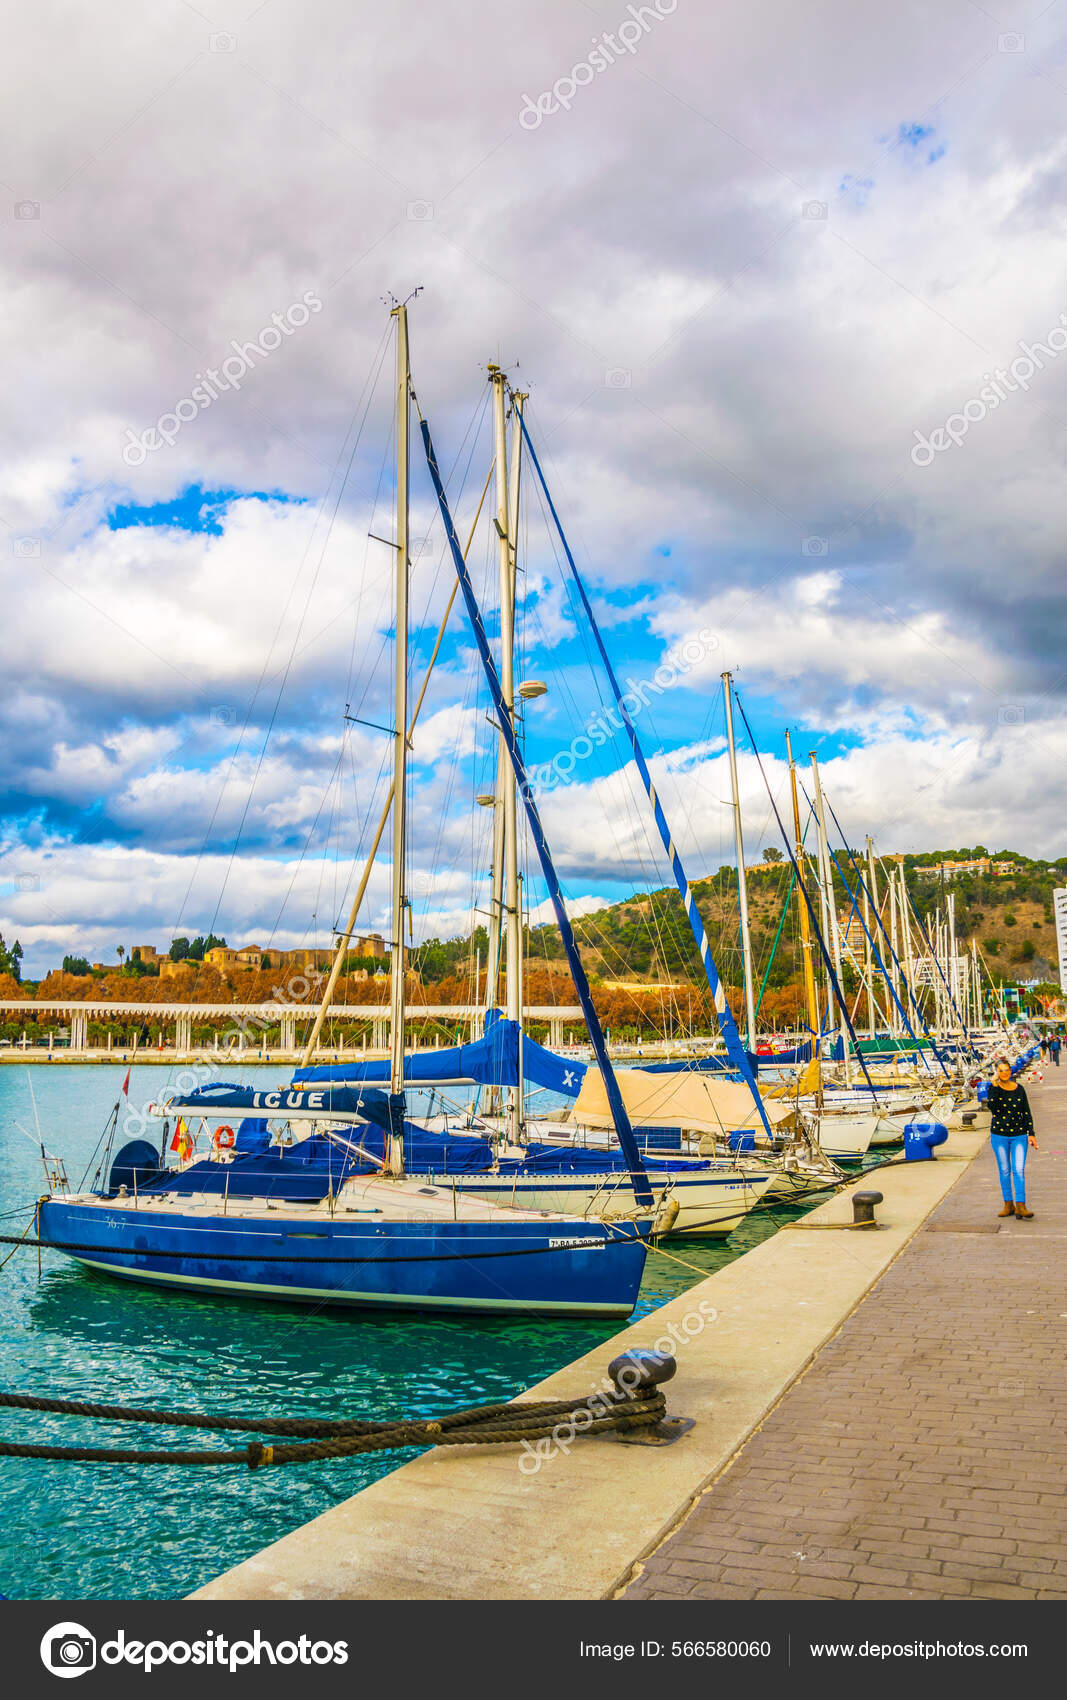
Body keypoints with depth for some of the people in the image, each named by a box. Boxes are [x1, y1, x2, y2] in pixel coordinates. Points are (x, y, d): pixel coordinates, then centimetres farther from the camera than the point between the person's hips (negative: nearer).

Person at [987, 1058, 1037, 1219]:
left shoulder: (1019, 1089, 3)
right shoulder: (994, 1089, -2)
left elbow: (1027, 1113, 8)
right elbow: (992, 1107, -18)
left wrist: (1031, 1134, 3)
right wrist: (995, 1086, -19)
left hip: (1019, 1135, 0)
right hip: (999, 1134, 0)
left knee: (1019, 1170, -8)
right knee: (1004, 1171, 7)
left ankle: (1020, 1206, -9)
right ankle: (1008, 1204, 16)